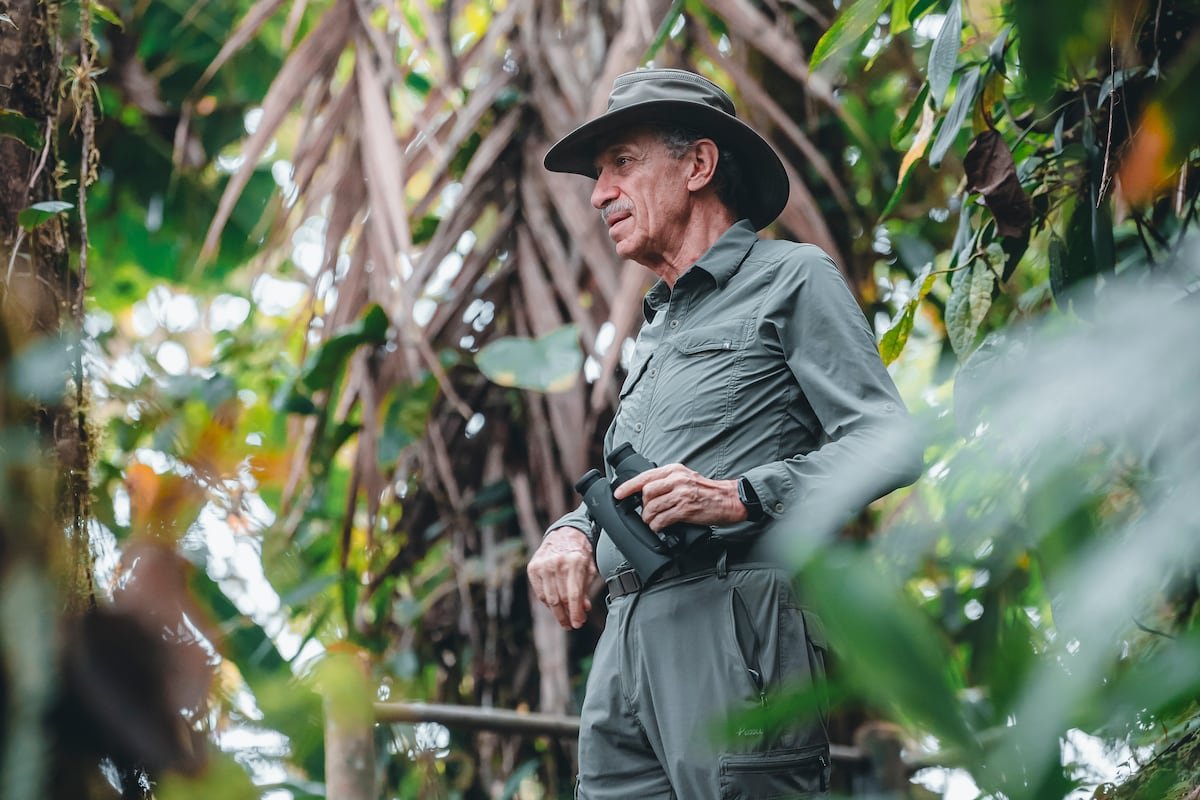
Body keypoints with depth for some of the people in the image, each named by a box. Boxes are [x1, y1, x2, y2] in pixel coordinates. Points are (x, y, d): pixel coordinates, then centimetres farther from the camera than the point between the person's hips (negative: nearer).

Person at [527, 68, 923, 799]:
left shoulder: (793, 279, 5)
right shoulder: (655, 329, 30)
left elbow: (889, 445, -7)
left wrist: (741, 497, -18)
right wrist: (572, 532, 7)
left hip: (735, 625, -7)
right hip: (628, 638, 7)